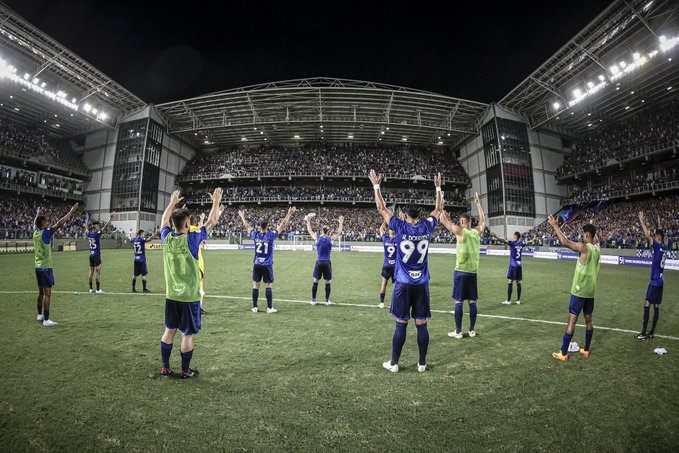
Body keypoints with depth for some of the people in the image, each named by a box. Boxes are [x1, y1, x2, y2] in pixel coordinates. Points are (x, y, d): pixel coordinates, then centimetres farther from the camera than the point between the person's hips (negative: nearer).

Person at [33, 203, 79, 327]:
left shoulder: (35, 232, 6)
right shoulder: (45, 233, -16)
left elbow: (35, 223, 28)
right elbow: (59, 224, -22)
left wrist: (37, 214, 45)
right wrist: (71, 212, -18)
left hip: (38, 267, 9)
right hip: (45, 268, -9)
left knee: (41, 292, 18)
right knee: (47, 293, -6)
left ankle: (40, 315, 28)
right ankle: (46, 320, -4)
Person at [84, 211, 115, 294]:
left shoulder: (88, 233, 4)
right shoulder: (97, 234, -15)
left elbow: (86, 227, 24)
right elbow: (105, 227, -23)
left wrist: (87, 219, 39)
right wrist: (111, 218, -26)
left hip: (91, 255, 7)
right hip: (96, 256, -7)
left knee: (91, 271, 12)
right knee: (98, 272, -3)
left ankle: (91, 288, 18)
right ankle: (98, 289, -1)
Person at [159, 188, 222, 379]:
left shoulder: (166, 238, -3)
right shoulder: (191, 239, -17)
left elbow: (164, 220, 19)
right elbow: (212, 222, -7)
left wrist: (172, 202, 29)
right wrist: (216, 202, 5)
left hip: (171, 295, 5)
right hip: (189, 296, -5)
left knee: (169, 330, 18)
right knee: (187, 334, 7)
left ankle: (165, 367, 29)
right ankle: (185, 371, 19)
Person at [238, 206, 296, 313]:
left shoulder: (255, 235, -2)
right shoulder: (271, 235, -9)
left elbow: (247, 225, 14)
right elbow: (282, 225, -6)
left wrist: (242, 216, 29)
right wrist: (289, 214, 0)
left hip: (257, 265, 3)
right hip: (267, 265, -3)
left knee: (255, 285, 8)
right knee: (269, 286, 3)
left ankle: (254, 307, 11)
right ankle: (269, 308, 5)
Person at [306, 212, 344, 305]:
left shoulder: (317, 238, 0)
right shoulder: (331, 239, -2)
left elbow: (310, 230, 15)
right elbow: (339, 232, 13)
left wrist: (308, 221, 25)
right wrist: (341, 223, 25)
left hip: (319, 262, 1)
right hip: (327, 262, -1)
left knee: (315, 281, 8)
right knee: (328, 282, 7)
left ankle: (313, 300, 12)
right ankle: (327, 300, 12)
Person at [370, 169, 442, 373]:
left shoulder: (401, 227, -7)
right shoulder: (427, 227, -1)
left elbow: (381, 208, 2)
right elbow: (438, 209, 17)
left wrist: (376, 185, 10)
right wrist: (438, 187, 27)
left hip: (403, 284, -2)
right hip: (422, 284, 2)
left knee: (401, 324, 4)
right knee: (421, 324, 8)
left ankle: (393, 363, 16)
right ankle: (422, 363, 21)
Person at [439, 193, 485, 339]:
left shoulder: (460, 231, -11)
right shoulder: (477, 231, 4)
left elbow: (443, 219, -7)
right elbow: (482, 219, 24)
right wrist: (478, 203, 32)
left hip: (460, 272, -5)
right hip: (473, 272, 5)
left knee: (458, 302, 1)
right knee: (472, 302, 10)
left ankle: (458, 331, 7)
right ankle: (472, 330, 18)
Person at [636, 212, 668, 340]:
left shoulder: (658, 246, -14)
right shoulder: (665, 247, 7)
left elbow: (647, 236, -22)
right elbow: (662, 235, 27)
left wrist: (642, 222, -16)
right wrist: (659, 226, 37)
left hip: (655, 280, -8)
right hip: (661, 280, 8)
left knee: (647, 304, -7)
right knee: (657, 306, 9)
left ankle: (643, 333, -6)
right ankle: (652, 332, 15)